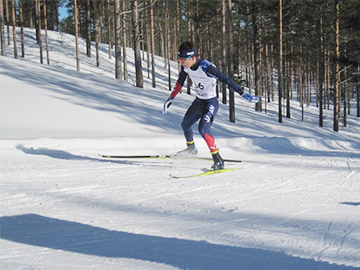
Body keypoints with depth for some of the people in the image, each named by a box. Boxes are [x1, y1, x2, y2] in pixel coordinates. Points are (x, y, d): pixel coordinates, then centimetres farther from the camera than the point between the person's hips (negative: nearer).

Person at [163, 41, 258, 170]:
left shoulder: (206, 67, -30)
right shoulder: (185, 66, -8)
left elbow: (225, 79, -28)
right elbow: (180, 82, 10)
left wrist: (243, 93, -29)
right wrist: (171, 98, 17)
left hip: (211, 103, -8)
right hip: (199, 101, 8)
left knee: (203, 129, -24)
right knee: (185, 124, 19)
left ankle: (218, 160, -17)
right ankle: (191, 149, 48)